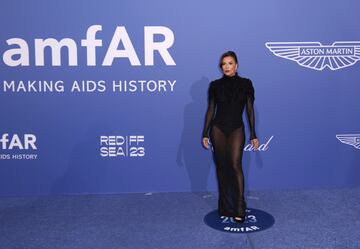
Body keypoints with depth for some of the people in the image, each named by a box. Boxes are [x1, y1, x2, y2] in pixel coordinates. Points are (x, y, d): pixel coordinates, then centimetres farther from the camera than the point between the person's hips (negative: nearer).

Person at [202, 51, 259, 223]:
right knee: (221, 166, 7)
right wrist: (205, 133, 3)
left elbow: (250, 110, 2)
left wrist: (253, 135, -1)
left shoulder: (245, 84, 1)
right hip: (218, 129, 2)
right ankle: (225, 206, 20)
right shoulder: (215, 85, 3)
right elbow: (210, 110, 6)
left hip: (236, 129, -2)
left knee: (235, 164, -15)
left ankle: (239, 208, -10)